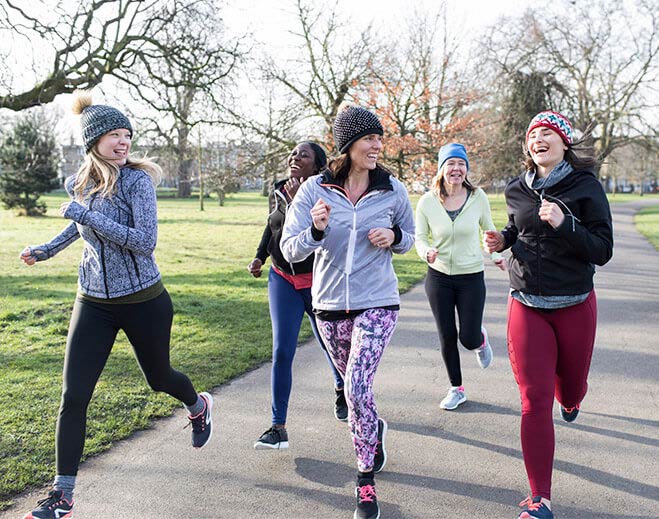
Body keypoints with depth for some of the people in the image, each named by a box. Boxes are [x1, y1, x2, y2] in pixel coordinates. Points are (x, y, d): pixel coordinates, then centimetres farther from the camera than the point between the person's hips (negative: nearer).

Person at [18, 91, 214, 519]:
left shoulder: (137, 180, -15)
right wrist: (48, 249, 19)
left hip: (143, 300, -4)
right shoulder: (78, 185, 2)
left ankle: (199, 407, 53)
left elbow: (145, 241, -25)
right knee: (73, 397, -2)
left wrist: (87, 214, -25)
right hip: (94, 302, 4)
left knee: (158, 377, 17)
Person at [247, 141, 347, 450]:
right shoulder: (277, 191, 1)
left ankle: (341, 392, 45)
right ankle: (278, 427, 0)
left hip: (318, 282, -3)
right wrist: (260, 257, 12)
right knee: (282, 351, -5)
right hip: (282, 279, 3)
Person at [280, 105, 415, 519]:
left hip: (377, 303, -2)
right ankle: (375, 430, 52)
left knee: (357, 386, -15)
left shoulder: (392, 190, -4)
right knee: (354, 384, 19)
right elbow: (290, 249, -10)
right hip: (330, 305, 2)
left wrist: (394, 237, -11)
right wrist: (316, 230, -30)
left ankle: (366, 479, 5)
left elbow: (409, 236, 12)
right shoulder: (315, 189, -7)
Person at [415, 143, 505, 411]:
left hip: (472, 277, -1)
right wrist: (426, 253, -20)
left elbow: (489, 228, 9)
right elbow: (420, 237, 1)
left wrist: (497, 254, -6)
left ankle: (481, 338, 38)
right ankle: (456, 389, 28)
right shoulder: (427, 201, -8)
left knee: (469, 339, -2)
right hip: (438, 277, 1)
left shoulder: (478, 196, -7)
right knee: (447, 337, 8)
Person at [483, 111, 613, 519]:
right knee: (535, 403, -4)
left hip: (575, 306, -1)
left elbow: (603, 251, -11)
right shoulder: (517, 190, 3)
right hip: (527, 306, 1)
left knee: (571, 386, 18)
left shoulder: (586, 186, -7)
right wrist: (502, 240, 2)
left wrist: (563, 223, -24)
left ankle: (569, 400, 59)